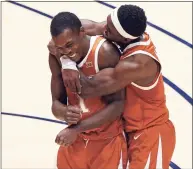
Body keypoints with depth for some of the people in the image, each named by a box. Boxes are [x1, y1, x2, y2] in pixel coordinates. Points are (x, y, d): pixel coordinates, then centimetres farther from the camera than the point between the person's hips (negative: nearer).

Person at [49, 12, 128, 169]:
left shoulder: (104, 52, -24)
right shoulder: (56, 56, -7)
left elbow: (117, 105, -23)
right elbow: (56, 102, -2)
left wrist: (77, 129, -28)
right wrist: (65, 112, -25)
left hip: (108, 140, -5)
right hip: (75, 138, 5)